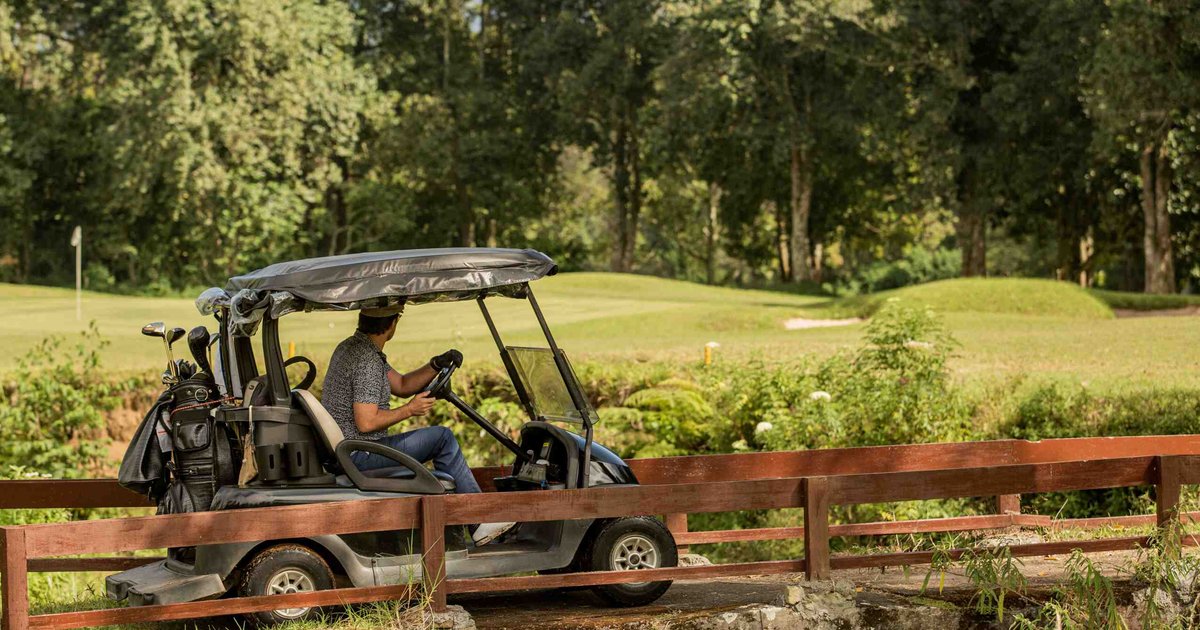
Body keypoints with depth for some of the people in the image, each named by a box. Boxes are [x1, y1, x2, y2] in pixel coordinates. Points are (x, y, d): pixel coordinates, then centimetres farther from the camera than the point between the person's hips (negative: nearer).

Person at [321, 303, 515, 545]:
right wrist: (409, 410, -13)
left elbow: (401, 385, 16)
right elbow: (366, 422, -26)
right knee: (442, 438, -7)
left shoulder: (350, 347, 12)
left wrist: (436, 365, 2)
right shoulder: (367, 361, -21)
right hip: (358, 456, -11)